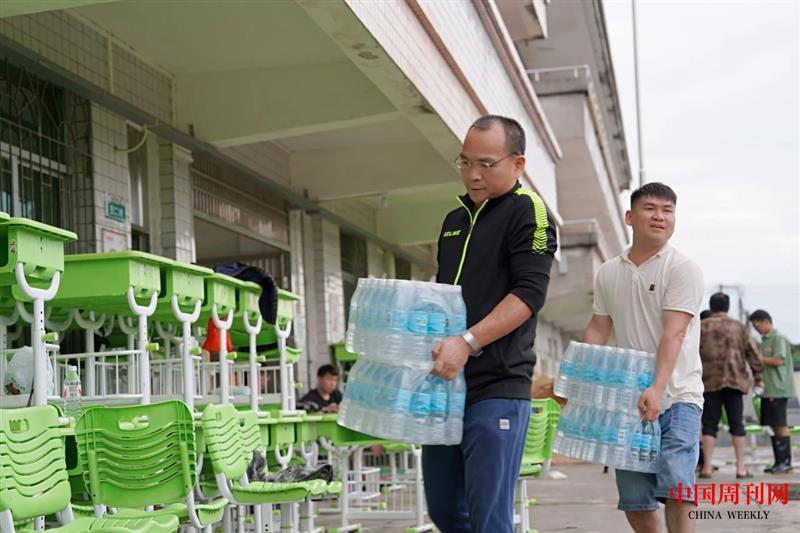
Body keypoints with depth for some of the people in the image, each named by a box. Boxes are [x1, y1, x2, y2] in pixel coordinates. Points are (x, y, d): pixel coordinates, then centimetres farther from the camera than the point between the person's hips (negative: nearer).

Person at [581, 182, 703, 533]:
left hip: (677, 396, -4)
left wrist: (657, 389, -27)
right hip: (627, 398, 5)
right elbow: (598, 329, 13)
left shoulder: (683, 269, -6)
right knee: (634, 498, 7)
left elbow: (673, 334, -16)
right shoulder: (608, 273, 10)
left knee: (675, 486, -18)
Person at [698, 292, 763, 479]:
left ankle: (707, 467, -2)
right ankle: (740, 467, 1)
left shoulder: (702, 327, 4)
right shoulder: (738, 327, 6)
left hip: (710, 382, 0)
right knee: (737, 424, 4)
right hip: (734, 381, 0)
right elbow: (752, 353, 5)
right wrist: (758, 376, 12)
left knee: (710, 424, 3)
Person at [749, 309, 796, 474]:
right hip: (768, 390, 9)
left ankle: (785, 462, -3)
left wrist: (757, 358, -12)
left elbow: (778, 360, -17)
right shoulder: (765, 340, 18)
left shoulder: (779, 338, -9)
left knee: (780, 425, -6)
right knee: (773, 425, 9)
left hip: (778, 390, -9)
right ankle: (779, 462, 13)